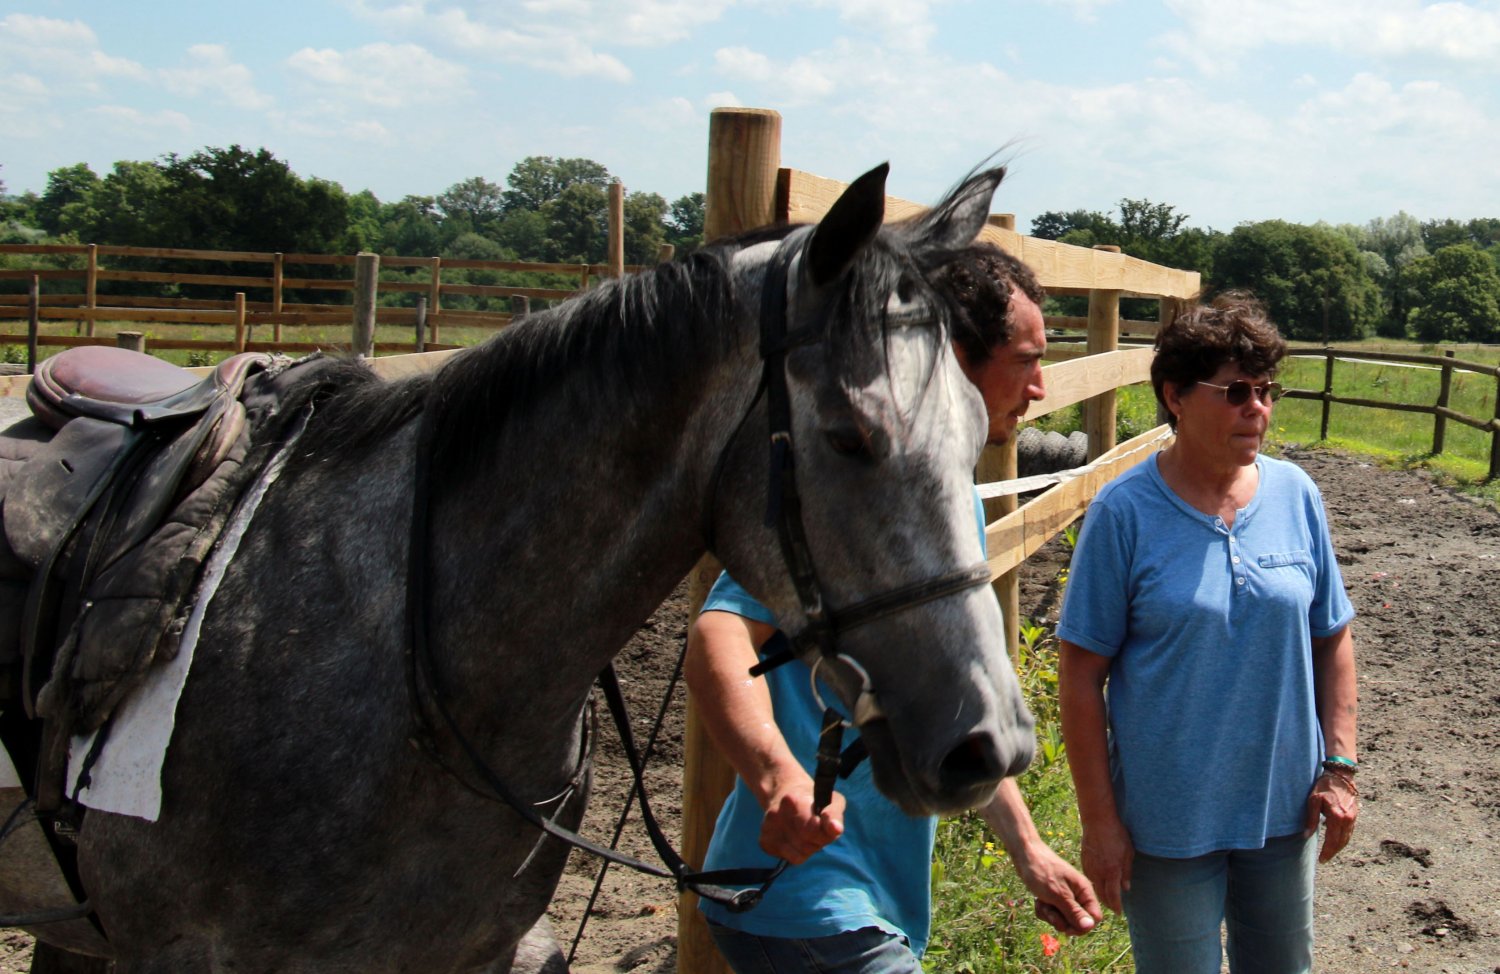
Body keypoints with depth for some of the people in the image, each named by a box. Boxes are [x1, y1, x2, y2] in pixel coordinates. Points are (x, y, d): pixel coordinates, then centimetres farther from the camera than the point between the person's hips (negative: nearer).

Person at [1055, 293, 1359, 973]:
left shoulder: (1295, 495, -2)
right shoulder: (1125, 512, -15)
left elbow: (1332, 638, 7)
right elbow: (1081, 675, -12)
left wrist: (1340, 766, 1)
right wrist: (1099, 821, -12)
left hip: (1284, 804, 4)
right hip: (1169, 817, -4)